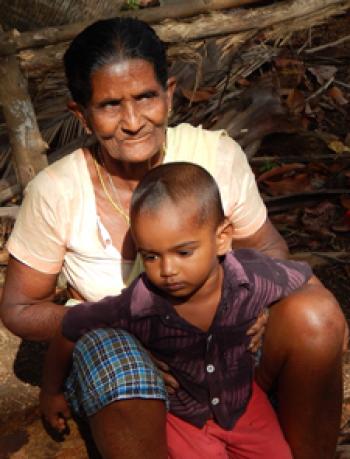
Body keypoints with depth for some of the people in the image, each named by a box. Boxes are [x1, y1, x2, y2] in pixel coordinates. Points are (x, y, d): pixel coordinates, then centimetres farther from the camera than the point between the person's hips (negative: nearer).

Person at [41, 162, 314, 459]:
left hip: (243, 398, 2)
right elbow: (71, 331, -18)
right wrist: (52, 391, -1)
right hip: (181, 415, -2)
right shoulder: (137, 309, -33)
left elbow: (305, 279, -8)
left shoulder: (254, 277, -30)